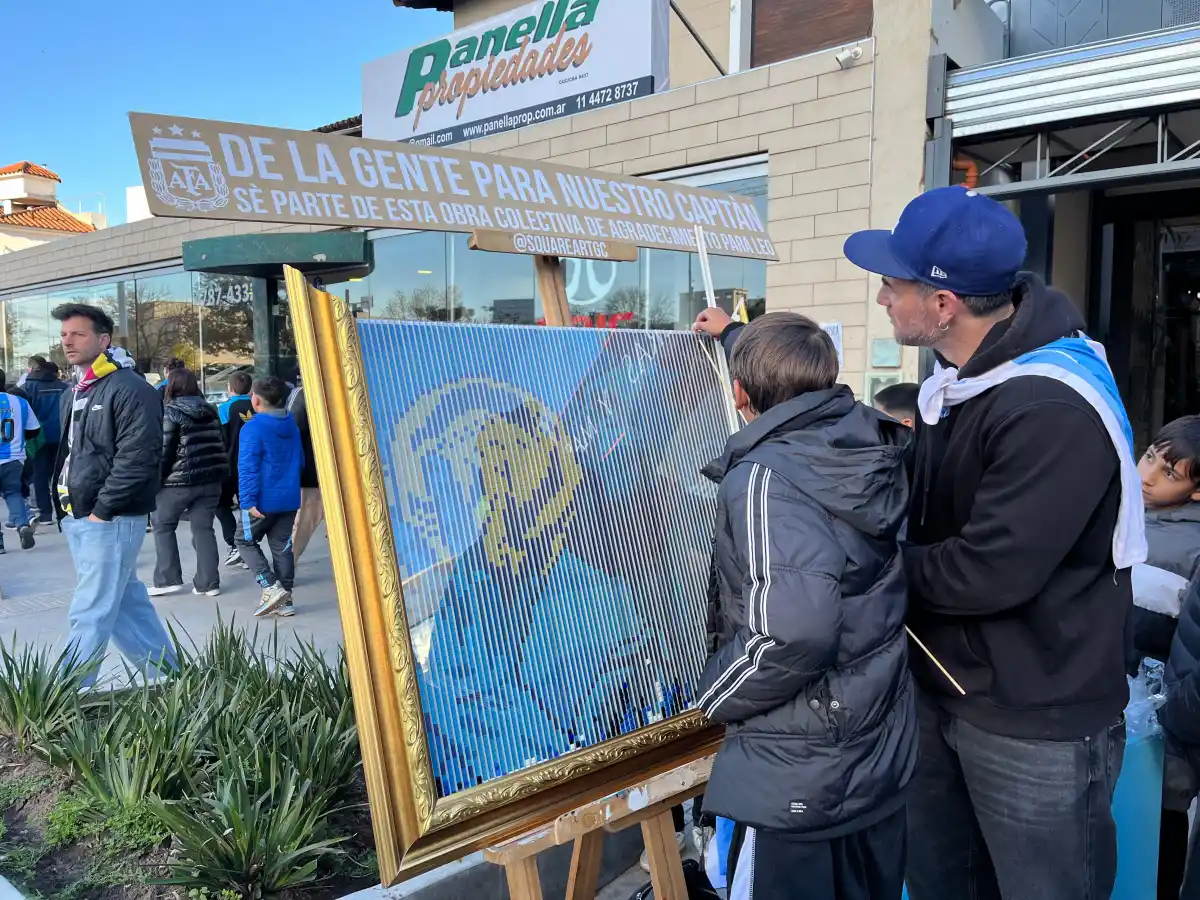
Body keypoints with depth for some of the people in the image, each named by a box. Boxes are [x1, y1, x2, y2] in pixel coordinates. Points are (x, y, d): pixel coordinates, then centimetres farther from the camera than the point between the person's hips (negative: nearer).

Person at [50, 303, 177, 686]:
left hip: (109, 520, -9)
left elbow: (138, 459, -20)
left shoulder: (130, 389, -13)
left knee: (90, 616, -5)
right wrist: (67, 507, 15)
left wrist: (101, 510, -18)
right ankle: (168, 677, 25)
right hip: (78, 518, 9)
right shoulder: (78, 392, 17)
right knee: (128, 606, 14)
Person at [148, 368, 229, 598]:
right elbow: (220, 444, 15)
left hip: (180, 480, -5)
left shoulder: (170, 412, -6)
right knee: (203, 528, 9)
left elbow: (164, 450, -11)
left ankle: (168, 579, 8)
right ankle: (208, 583, 7)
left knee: (162, 525, 11)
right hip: (211, 479, 5)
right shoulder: (210, 411, 12)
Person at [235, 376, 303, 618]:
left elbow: (248, 468, -18)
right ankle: (284, 600, 14)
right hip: (290, 499, 6)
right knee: (282, 547, 12)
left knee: (245, 541, 11)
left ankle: (271, 587, -4)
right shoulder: (292, 425, 9)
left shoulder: (252, 428, -13)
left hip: (263, 500, -6)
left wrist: (248, 500, -18)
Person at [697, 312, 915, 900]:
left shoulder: (762, 478, -24)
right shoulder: (871, 454, -1)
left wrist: (716, 696, -18)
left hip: (797, 784, -8)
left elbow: (791, 629, -38)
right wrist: (738, 336, 34)